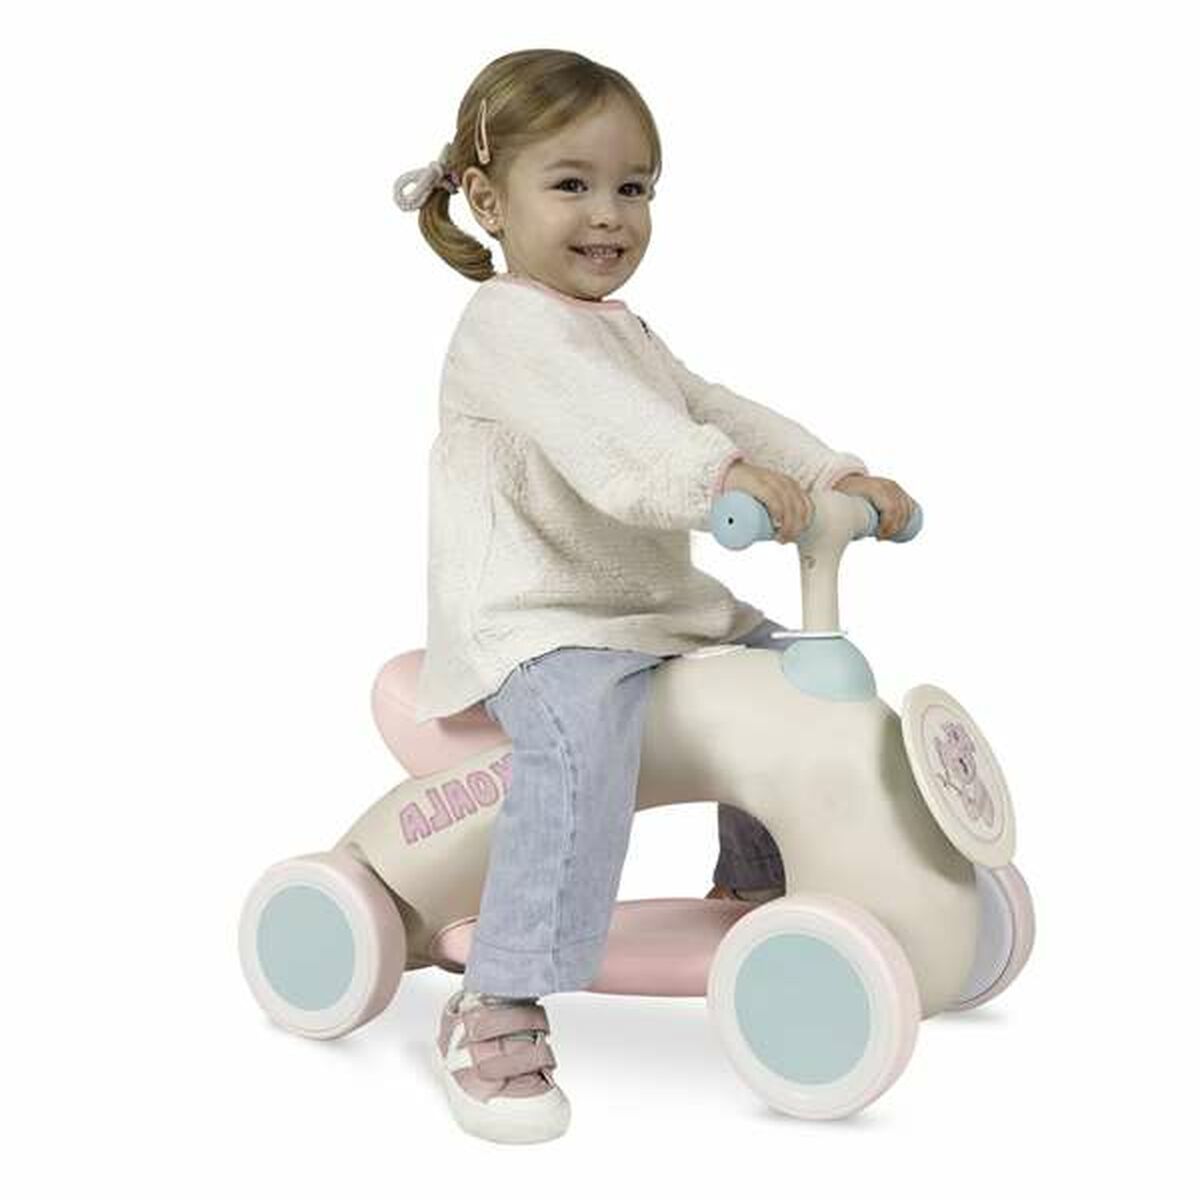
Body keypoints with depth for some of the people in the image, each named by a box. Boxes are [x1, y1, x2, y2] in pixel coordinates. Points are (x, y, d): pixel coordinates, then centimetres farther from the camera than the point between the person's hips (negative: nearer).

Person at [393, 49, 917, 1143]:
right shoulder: (506, 326, -12)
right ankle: (496, 1010, -32)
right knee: (582, 733, -37)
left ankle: (754, 892, 31)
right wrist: (718, 475, -45)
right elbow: (600, 423, -31)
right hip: (534, 619, -10)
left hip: (652, 601, 10)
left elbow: (716, 411, 20)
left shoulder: (623, 331, 20)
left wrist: (836, 475, 6)